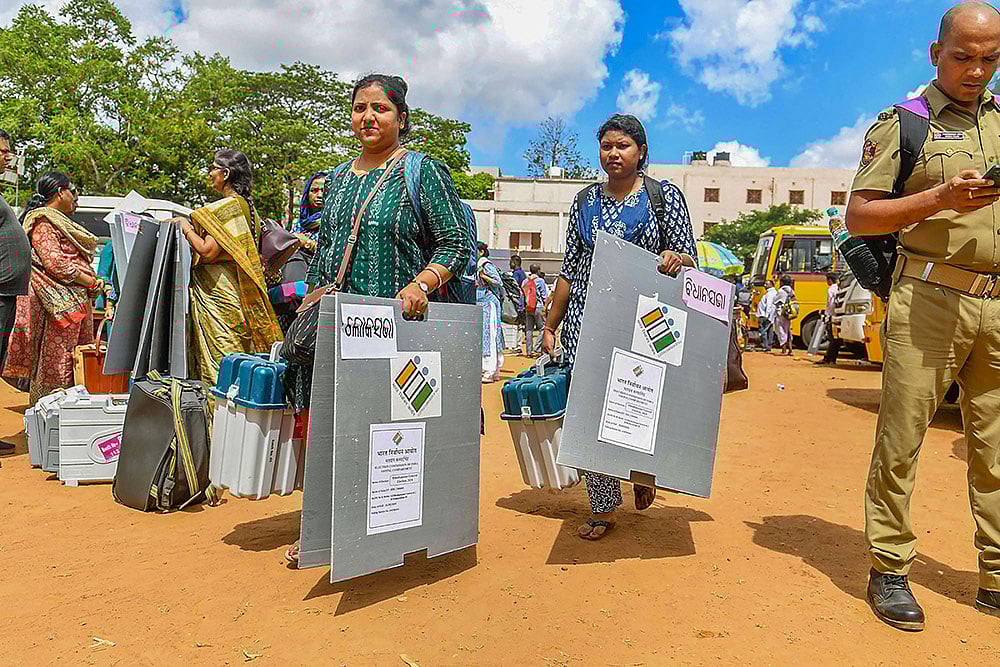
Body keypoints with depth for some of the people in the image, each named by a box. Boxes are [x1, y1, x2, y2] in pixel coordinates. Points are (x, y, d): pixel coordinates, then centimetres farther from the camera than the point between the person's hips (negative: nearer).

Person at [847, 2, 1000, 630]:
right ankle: (890, 569, 8)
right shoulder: (902, 124, 7)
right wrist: (938, 197, -13)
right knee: (902, 439, -2)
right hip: (929, 300, -4)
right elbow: (859, 217, -2)